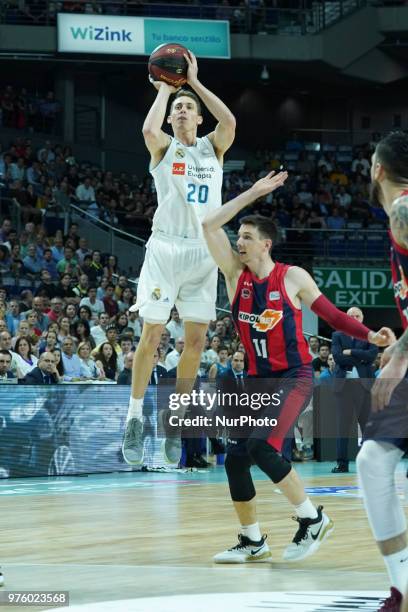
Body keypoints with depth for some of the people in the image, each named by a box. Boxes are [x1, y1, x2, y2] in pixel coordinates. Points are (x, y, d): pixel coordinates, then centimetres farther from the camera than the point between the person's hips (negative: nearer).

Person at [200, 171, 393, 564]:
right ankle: (252, 541, 17)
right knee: (235, 459, 1)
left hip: (293, 378, -5)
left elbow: (329, 313, 4)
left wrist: (369, 336, -7)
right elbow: (209, 225, -5)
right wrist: (253, 193, -6)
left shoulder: (293, 278, -5)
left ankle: (313, 520, -8)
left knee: (262, 446, -23)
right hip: (256, 380, 5)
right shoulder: (235, 274, 2)